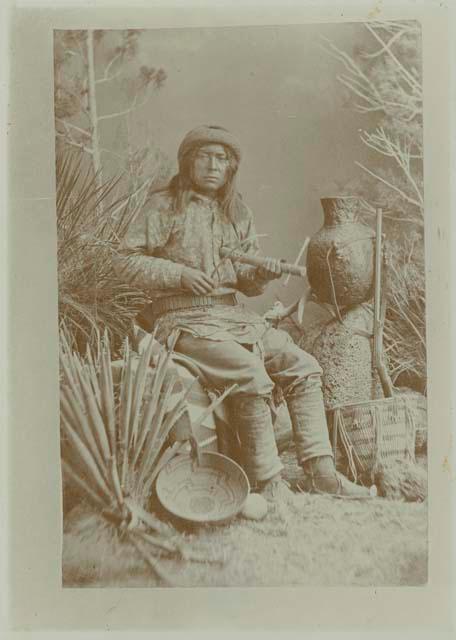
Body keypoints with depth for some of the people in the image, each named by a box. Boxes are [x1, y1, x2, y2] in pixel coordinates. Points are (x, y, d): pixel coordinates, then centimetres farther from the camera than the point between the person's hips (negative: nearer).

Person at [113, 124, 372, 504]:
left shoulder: (238, 213, 15)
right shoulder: (165, 206, 0)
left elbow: (246, 283, 15)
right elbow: (126, 260, -3)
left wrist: (264, 273, -9)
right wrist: (180, 274, -15)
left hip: (233, 315, 6)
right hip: (183, 319, -6)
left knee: (304, 366, -8)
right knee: (253, 378, -27)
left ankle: (319, 470, -2)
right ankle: (267, 481, -10)